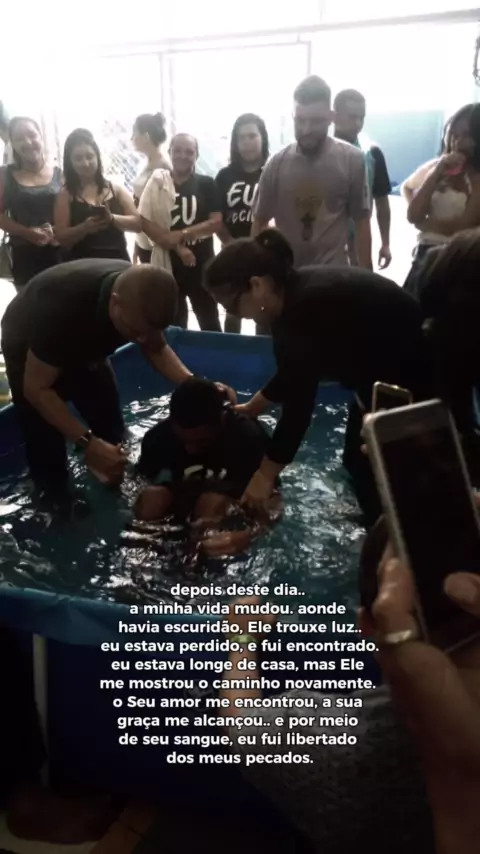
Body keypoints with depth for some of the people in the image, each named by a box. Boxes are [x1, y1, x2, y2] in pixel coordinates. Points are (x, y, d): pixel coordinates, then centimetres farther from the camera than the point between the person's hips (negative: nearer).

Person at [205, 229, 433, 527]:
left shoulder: (306, 307, -33)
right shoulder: (292, 295, -5)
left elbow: (298, 404, -29)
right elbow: (290, 377, 10)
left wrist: (265, 474, -20)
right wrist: (248, 410, 15)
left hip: (412, 373, -9)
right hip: (382, 369, 9)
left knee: (375, 470, 0)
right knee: (358, 460, 17)